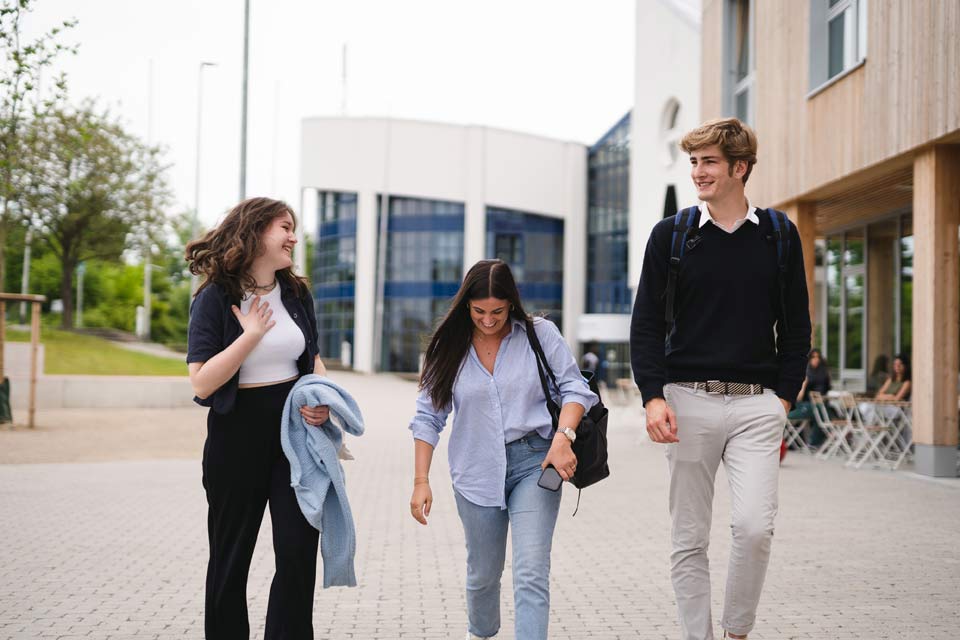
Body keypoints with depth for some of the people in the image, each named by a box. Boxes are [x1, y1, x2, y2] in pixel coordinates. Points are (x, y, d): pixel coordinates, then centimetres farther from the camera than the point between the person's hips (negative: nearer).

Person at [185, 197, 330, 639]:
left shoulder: (296, 293, 4)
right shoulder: (215, 299, -11)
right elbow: (202, 384, -17)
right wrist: (251, 335, -21)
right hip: (238, 435, -3)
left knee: (298, 550, -1)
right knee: (231, 554, 11)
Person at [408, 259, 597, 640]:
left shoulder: (540, 334, -1)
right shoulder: (450, 348, 3)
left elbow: (573, 388, -2)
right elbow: (429, 417, 5)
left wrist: (563, 437, -19)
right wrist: (421, 481, -1)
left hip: (534, 462, -2)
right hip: (477, 472, 2)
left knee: (531, 574, -14)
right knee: (483, 573, 16)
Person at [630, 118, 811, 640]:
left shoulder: (779, 235, 8)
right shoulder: (671, 235, 5)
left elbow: (796, 326, 12)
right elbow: (646, 324, 4)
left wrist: (784, 397, 3)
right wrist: (653, 397, -7)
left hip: (757, 404, 0)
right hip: (688, 401, 0)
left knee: (755, 526, -13)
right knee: (689, 539, 4)